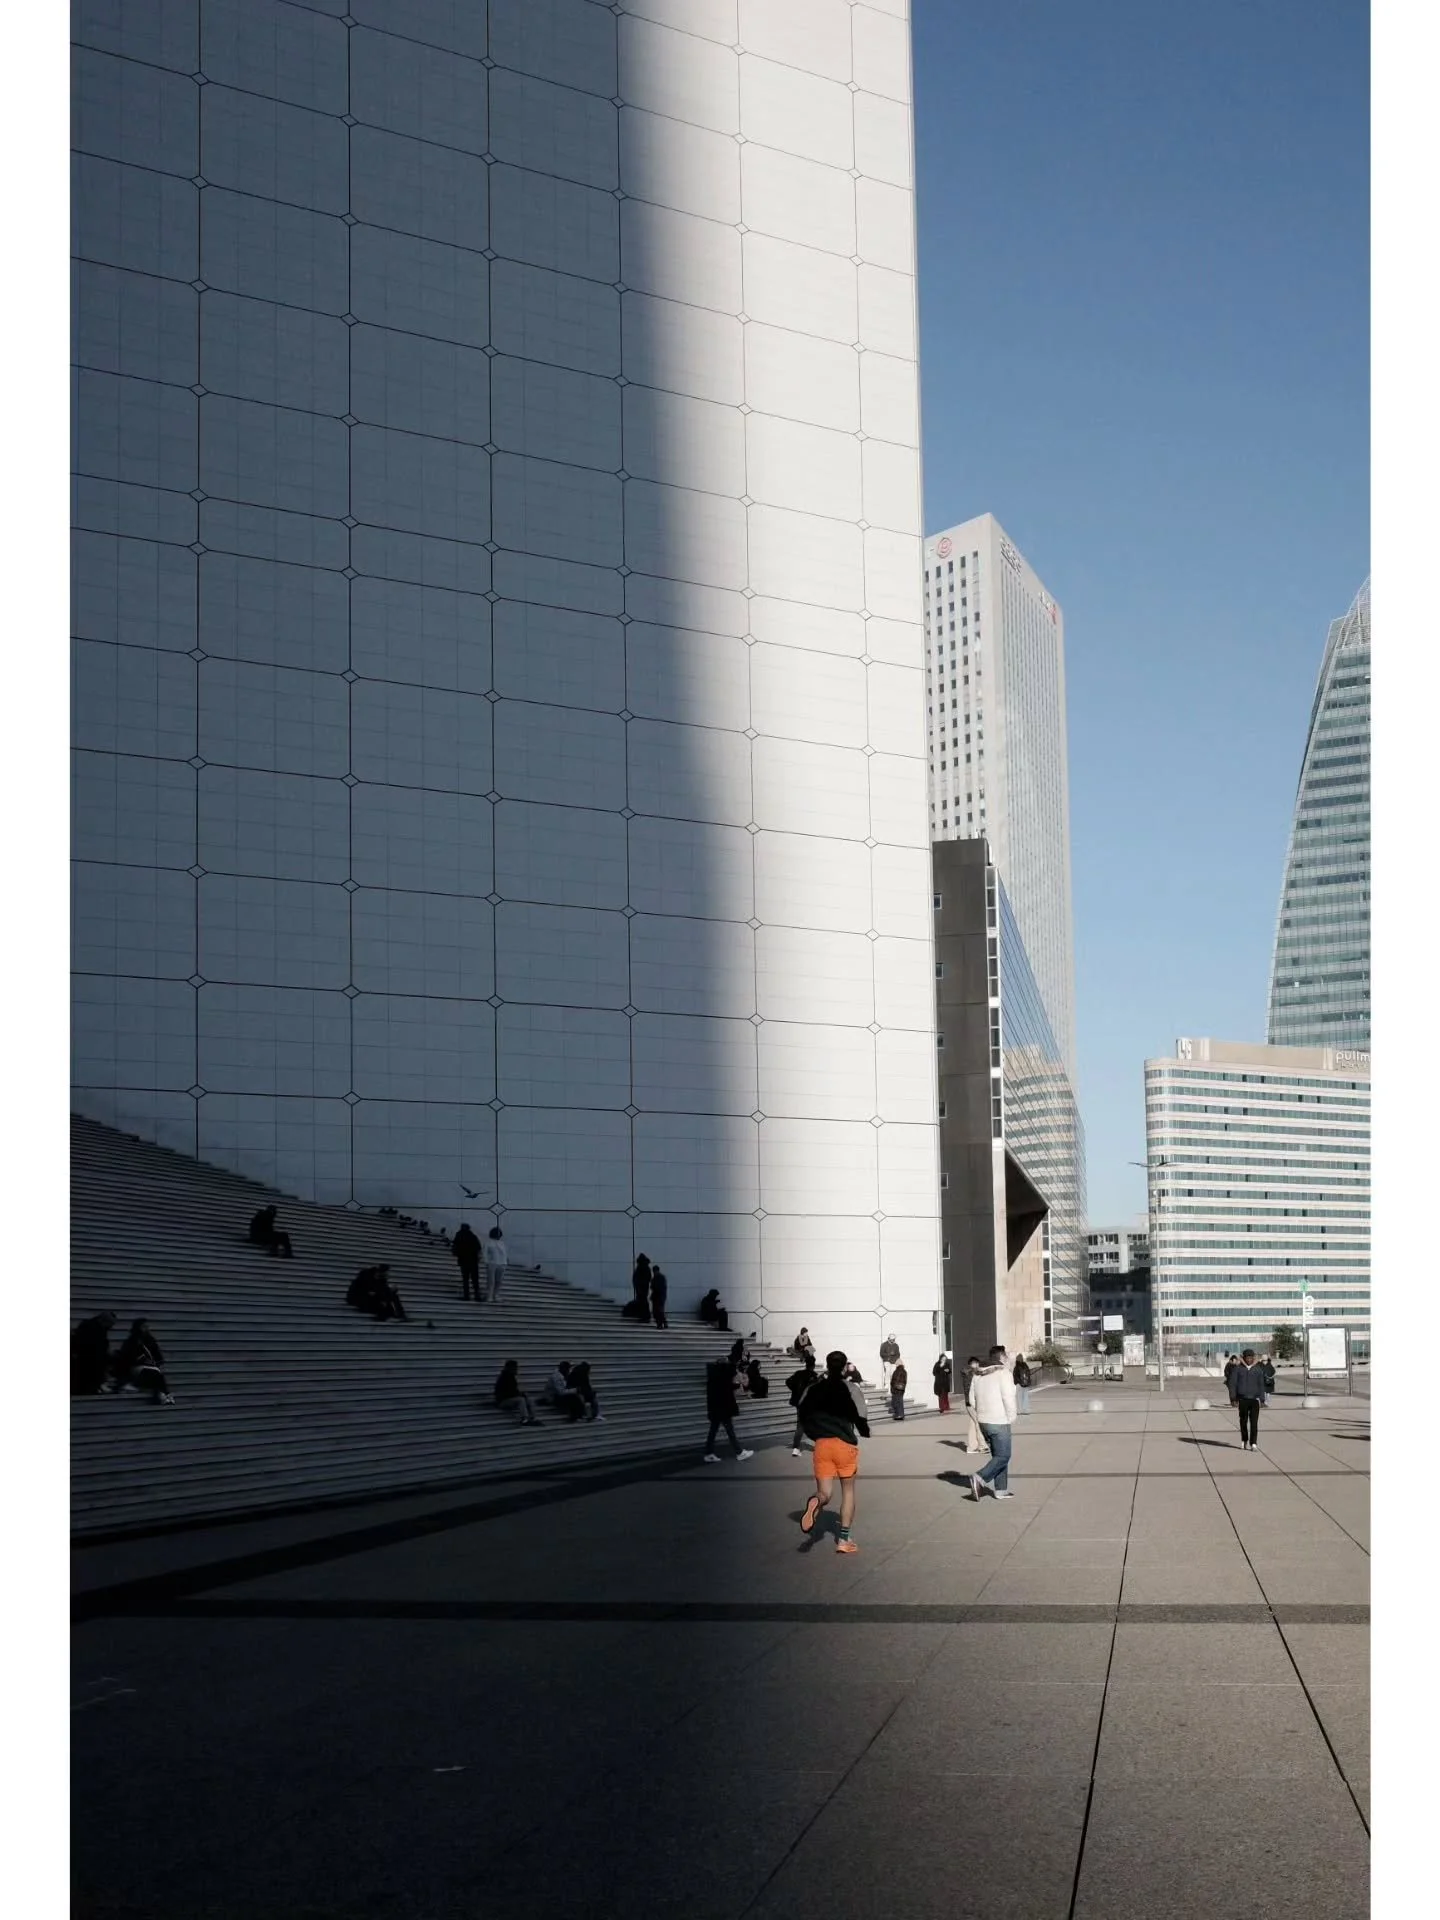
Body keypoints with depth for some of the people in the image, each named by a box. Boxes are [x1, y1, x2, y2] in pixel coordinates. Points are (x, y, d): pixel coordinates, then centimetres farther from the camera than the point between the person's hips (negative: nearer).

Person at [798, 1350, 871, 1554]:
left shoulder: (814, 1390, 6)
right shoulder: (849, 1389, -6)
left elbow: (804, 1418, 11)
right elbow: (860, 1417, -9)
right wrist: (864, 1431, 12)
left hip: (822, 1444, 2)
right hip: (845, 1444, -2)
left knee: (825, 1493, 5)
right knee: (848, 1491, 15)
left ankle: (816, 1503, -34)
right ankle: (844, 1540, 11)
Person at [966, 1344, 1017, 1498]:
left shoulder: (978, 1374, 7)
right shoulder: (1003, 1372, -14)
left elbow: (972, 1399, 8)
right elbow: (1008, 1398, -18)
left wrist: (981, 1415, 15)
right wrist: (1011, 1418, -5)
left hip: (983, 1422, 8)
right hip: (999, 1422, -7)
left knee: (997, 1455, 16)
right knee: (1002, 1457, 0)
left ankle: (1000, 1490, 16)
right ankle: (980, 1478, -17)